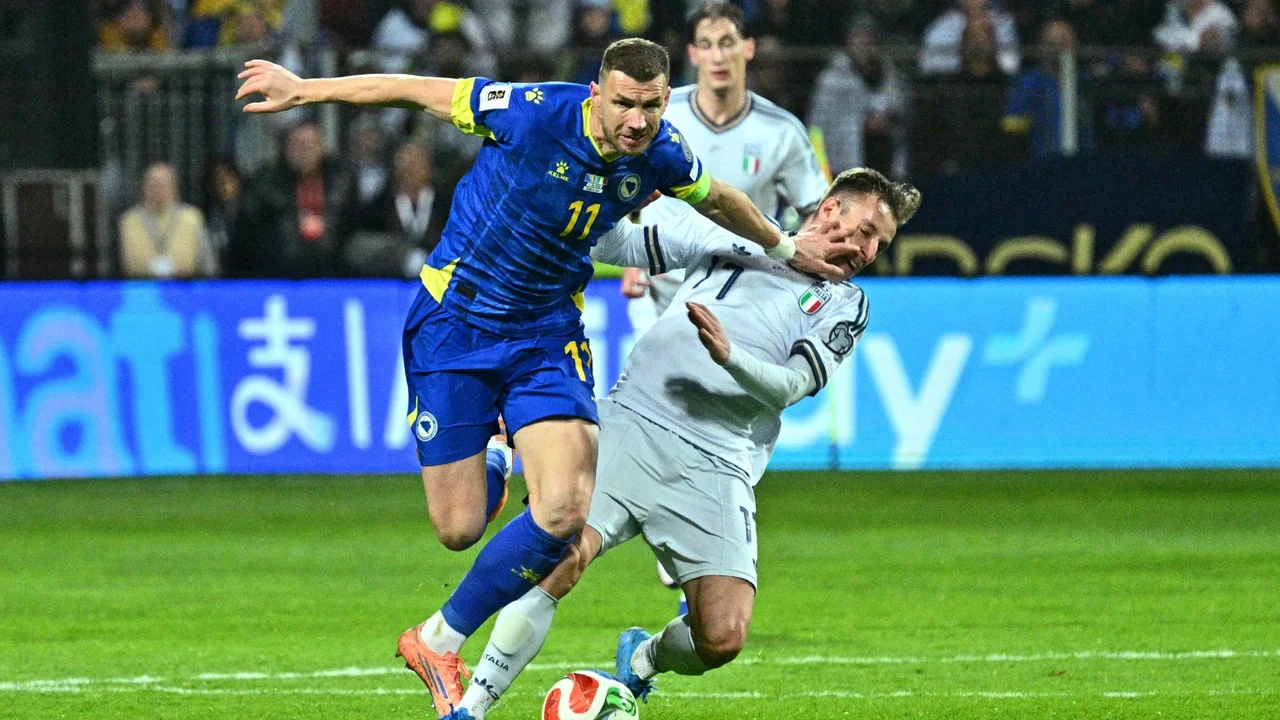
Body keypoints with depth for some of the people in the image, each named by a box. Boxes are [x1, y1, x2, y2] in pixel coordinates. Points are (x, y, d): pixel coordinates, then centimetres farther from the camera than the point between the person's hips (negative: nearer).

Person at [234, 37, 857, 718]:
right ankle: (492, 470, 37)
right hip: (453, 322, -3)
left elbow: (716, 200, 15)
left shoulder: (662, 156, -10)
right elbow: (417, 91, -12)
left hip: (547, 331, 3)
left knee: (565, 512, -17)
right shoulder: (536, 113, -24)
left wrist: (783, 247, 28)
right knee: (459, 528, -4)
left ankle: (440, 642, 4)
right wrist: (303, 90, -5)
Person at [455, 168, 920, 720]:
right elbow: (614, 248, 23)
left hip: (716, 469, 1)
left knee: (723, 638, -14)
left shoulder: (844, 305, 16)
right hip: (632, 422, -1)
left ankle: (644, 658, 22)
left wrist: (729, 354, -18)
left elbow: (793, 385, 0)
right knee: (562, 555, -24)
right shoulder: (733, 238, 18)